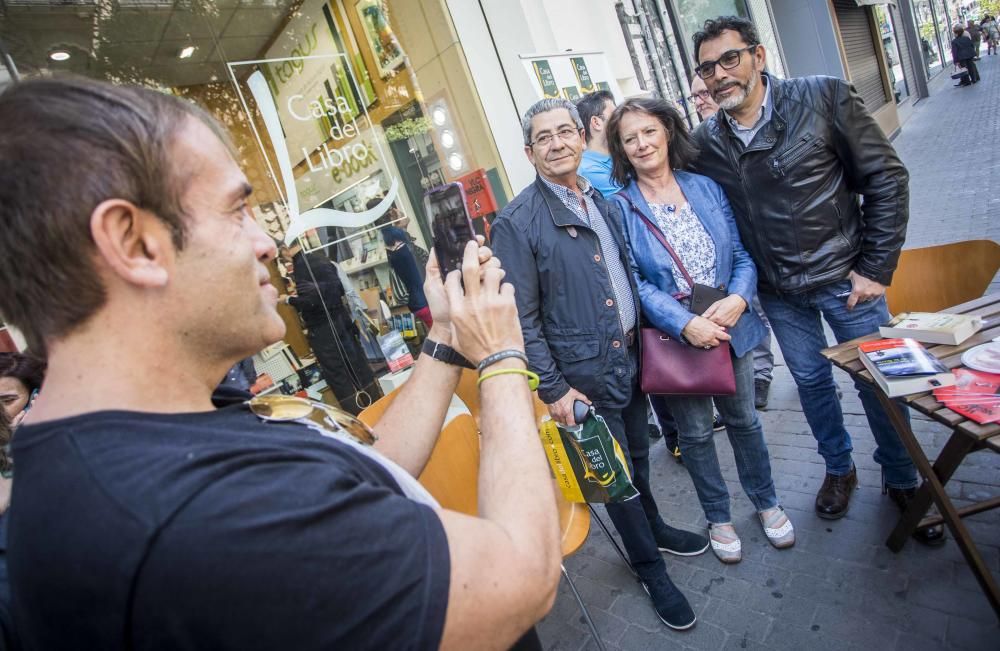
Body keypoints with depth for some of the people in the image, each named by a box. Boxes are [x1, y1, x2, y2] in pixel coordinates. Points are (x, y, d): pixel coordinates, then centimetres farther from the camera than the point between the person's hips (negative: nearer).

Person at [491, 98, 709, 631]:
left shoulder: (603, 200, 6)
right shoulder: (517, 223, -15)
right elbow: (522, 319, -15)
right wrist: (553, 390, -14)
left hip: (630, 355, 6)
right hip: (585, 371, -6)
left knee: (638, 452, 24)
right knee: (616, 472, 10)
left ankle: (654, 528, 50)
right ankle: (649, 567, 34)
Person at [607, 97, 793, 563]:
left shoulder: (706, 188, 1)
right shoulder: (619, 207, -10)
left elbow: (742, 253, 1)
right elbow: (633, 282, -15)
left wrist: (738, 298, -18)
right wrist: (685, 324, -25)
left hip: (730, 327, 3)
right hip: (673, 338, -3)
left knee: (743, 419, 20)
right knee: (695, 432, 14)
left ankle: (766, 502, 45)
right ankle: (717, 516, 38)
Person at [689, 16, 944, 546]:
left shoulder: (824, 99, -12)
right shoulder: (705, 142, -5)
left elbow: (886, 179, -8)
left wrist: (876, 268, -10)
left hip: (844, 278, -2)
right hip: (778, 293, 3)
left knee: (877, 380, 9)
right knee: (811, 381, 17)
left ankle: (902, 481, 35)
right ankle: (839, 470, 41)